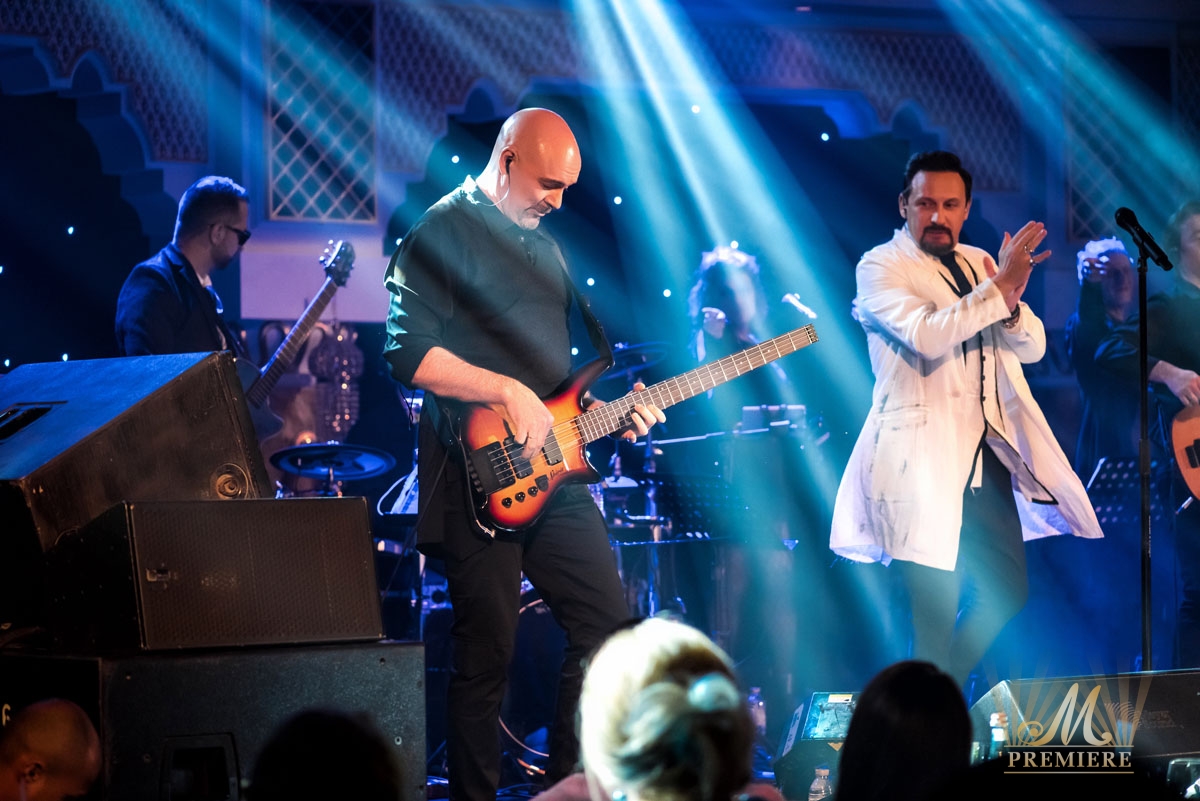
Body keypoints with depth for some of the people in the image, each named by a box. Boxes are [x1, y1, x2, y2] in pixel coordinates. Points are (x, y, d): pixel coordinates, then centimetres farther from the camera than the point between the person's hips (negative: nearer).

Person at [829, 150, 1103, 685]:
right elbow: (926, 335, -22)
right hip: (925, 459, -7)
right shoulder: (879, 267, -5)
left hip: (985, 457, 7)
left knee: (1007, 592, 10)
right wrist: (1000, 286, -25)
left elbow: (1032, 349, 9)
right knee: (937, 609, -6)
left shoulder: (979, 263, 15)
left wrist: (1012, 302, -11)